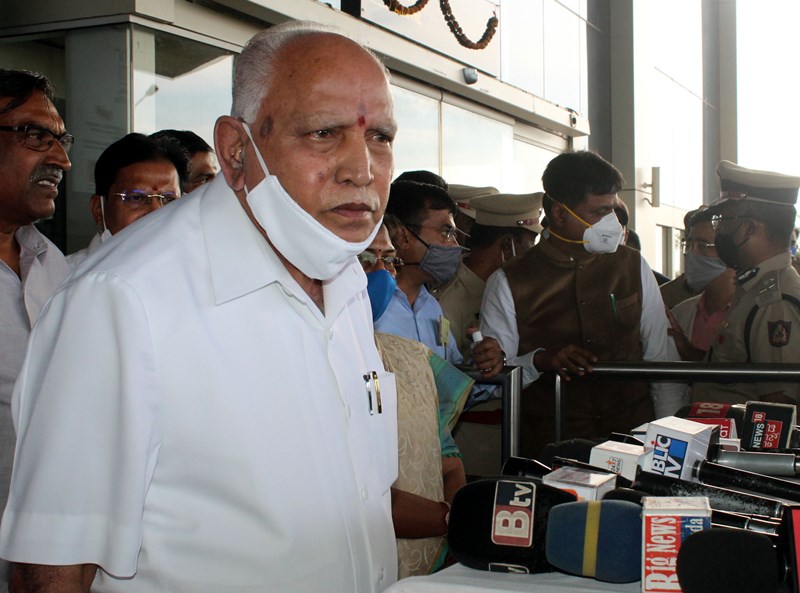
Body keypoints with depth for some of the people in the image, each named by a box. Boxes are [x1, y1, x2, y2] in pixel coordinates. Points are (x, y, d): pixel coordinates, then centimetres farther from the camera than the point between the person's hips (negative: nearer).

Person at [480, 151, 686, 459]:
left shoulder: (633, 267, 11)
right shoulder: (509, 283, 0)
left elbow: (663, 358, 12)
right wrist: (540, 360, -17)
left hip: (635, 435, 3)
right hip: (550, 447, -2)